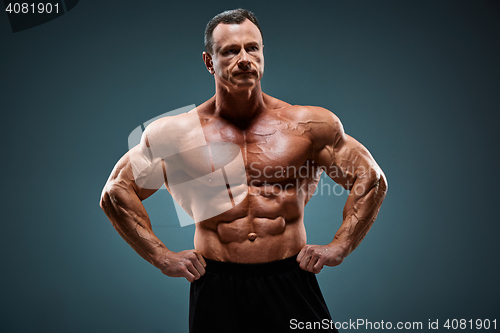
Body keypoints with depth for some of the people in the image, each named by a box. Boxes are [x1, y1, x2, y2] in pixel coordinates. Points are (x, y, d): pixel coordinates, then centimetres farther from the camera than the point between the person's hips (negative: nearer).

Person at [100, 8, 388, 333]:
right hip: (216, 290, 0)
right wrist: (162, 256, 1)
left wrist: (339, 247, 1)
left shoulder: (309, 124, 0)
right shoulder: (177, 132, -2)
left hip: (291, 282, 1)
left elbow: (372, 180, 8)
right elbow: (116, 191, 6)